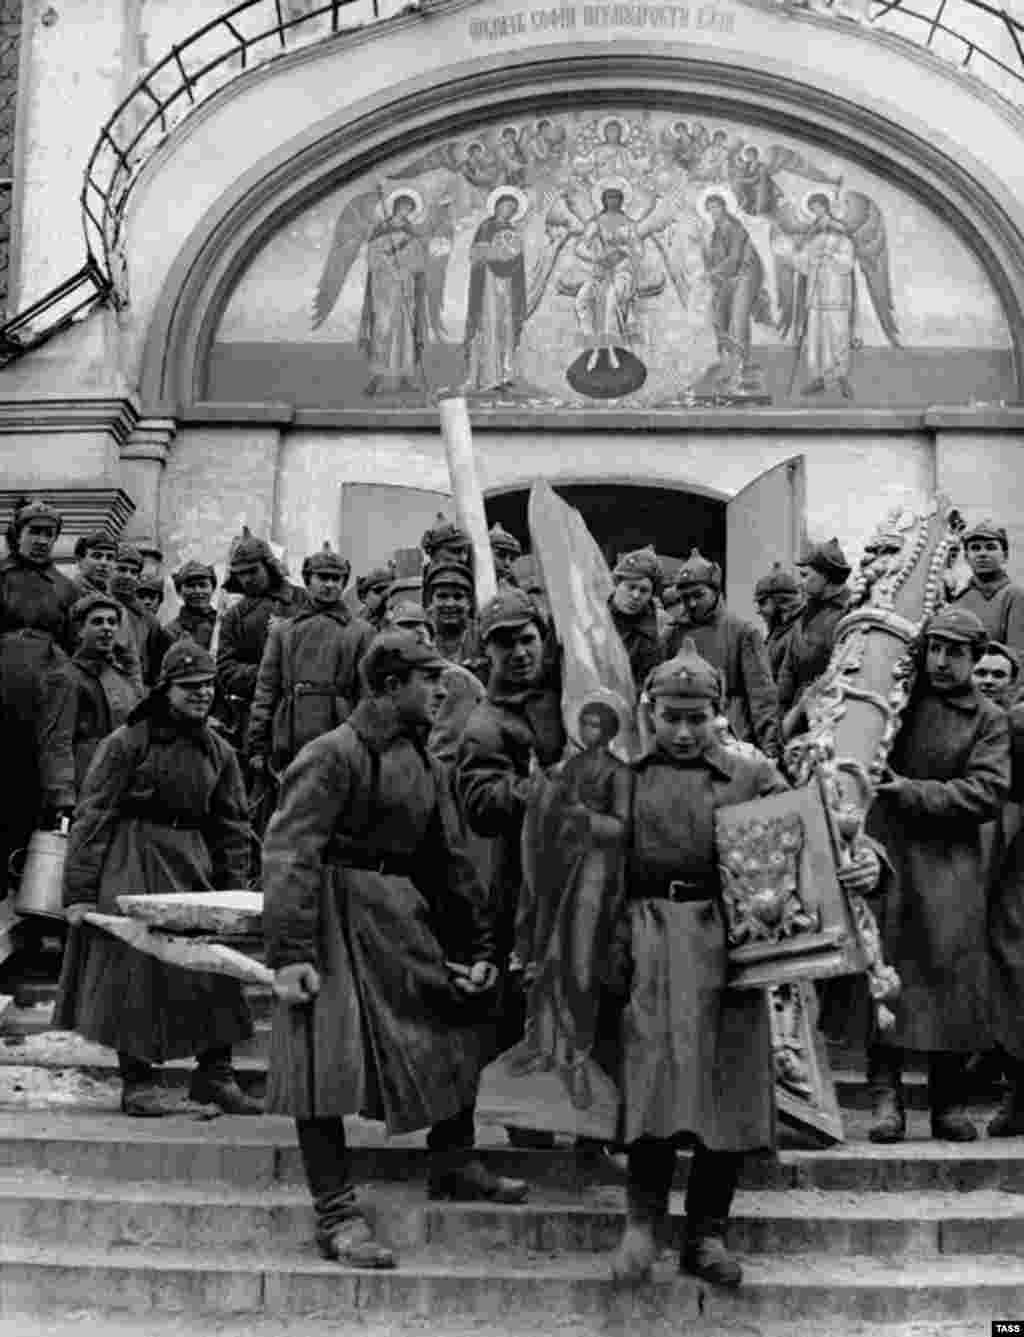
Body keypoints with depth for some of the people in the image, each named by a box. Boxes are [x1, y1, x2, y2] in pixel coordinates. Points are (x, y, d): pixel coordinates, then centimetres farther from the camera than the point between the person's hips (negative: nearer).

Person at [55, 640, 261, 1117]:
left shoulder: (219, 752, 7)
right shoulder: (127, 742, -8)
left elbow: (232, 826, 12)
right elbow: (91, 817, -9)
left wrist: (233, 891, 5)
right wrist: (79, 892, -13)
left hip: (193, 865, 5)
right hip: (130, 866, -5)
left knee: (215, 965, 2)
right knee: (136, 969, -3)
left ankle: (215, 1073, 15)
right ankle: (137, 1083, 9)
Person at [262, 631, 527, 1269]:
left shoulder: (426, 766, 12)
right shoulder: (333, 755, -13)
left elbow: (451, 863, 17)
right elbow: (288, 854, -19)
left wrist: (481, 949, 12)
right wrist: (290, 954, -26)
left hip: (405, 919, 8)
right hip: (340, 922, -8)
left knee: (458, 1021, 14)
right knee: (328, 1059, -7)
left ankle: (455, 1163, 32)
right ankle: (337, 1213, 4)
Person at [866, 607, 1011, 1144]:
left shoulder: (989, 719, 7)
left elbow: (988, 792, -5)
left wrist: (914, 793, -12)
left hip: (951, 863, 0)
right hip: (885, 851, 0)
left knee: (952, 975, -1)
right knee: (883, 969, -5)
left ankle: (949, 1103, 12)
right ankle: (886, 1096, 1)